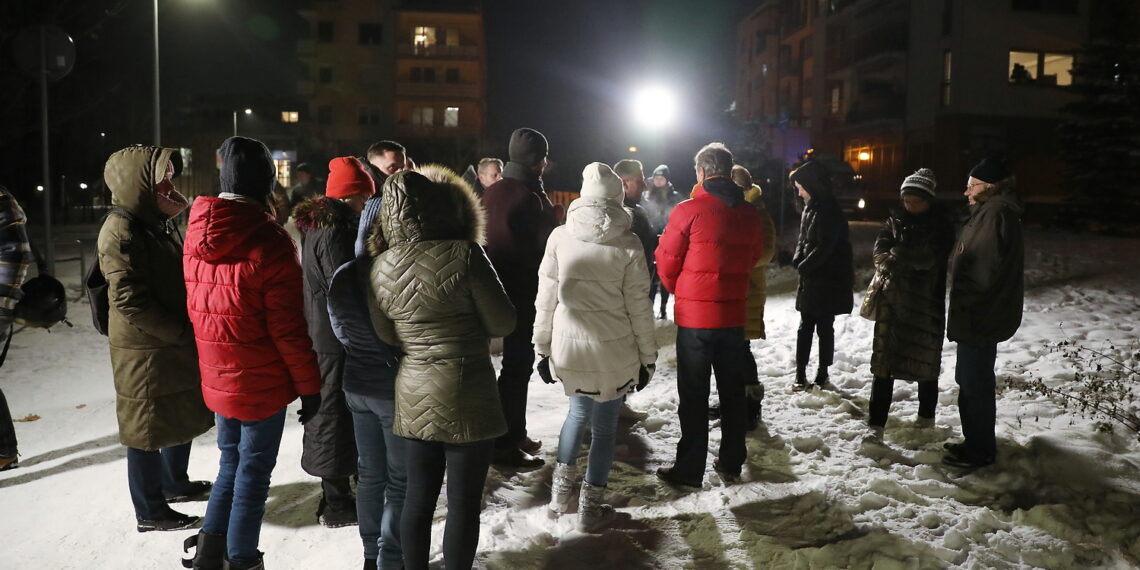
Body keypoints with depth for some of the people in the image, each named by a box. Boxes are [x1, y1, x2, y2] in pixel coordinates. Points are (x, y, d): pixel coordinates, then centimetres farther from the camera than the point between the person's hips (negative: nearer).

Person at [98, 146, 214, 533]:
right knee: (149, 428, 4)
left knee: (182, 417, 21)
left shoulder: (159, 223, 11)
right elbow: (130, 301, -23)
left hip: (177, 344, 9)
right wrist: (183, 333, -20)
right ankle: (150, 511, 19)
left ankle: (175, 483, 41)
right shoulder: (121, 231, -18)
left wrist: (189, 330, 6)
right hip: (144, 352, -9)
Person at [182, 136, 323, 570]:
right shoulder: (270, 241, -19)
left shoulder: (197, 234, 2)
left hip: (217, 376, 6)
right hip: (262, 382, -6)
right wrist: (310, 385, -9)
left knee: (232, 460, 23)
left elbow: (197, 308, 12)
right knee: (254, 471, 8)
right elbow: (288, 328, -18)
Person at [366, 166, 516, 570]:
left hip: (414, 394, 5)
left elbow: (386, 335, 8)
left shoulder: (382, 265, -2)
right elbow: (503, 323, -8)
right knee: (463, 502, 9)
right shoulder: (463, 254, -16)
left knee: (419, 496, 18)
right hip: (466, 395, -5)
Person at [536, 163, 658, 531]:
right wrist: (648, 356, 6)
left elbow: (546, 299, 0)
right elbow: (639, 307, -5)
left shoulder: (560, 237, -5)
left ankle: (560, 494, 32)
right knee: (603, 426, 12)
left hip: (568, 348, 3)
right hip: (615, 352, -2)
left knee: (578, 411, 26)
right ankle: (590, 508, 22)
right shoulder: (627, 245, -9)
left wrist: (543, 348, 11)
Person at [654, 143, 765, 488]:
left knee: (694, 395, 4)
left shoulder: (689, 210, -12)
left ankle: (689, 469, 11)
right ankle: (731, 464, 24)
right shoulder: (750, 214, 4)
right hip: (734, 314, 5)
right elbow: (753, 258, 12)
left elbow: (667, 263, -5)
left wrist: (678, 290, 14)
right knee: (732, 391, 15)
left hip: (695, 316, -4)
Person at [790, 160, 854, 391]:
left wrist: (804, 267, -11)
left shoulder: (829, 211, -17)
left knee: (824, 328, 3)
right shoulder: (810, 208, 10)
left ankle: (823, 373, 15)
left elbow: (824, 248, -20)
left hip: (828, 281, -8)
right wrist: (798, 259, -4)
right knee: (805, 327, 7)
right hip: (810, 280, 8)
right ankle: (800, 374, 12)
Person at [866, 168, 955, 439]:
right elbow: (879, 251, -5)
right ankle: (876, 425, -2)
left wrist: (894, 259, -14)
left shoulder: (941, 227, -1)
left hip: (925, 304, -2)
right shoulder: (895, 221, 7)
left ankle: (926, 416, 33)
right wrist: (888, 264, -25)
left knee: (925, 362, 11)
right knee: (883, 363, -3)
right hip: (892, 301, 2)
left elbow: (929, 258, -15)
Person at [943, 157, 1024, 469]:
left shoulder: (996, 214, -19)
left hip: (980, 317, -10)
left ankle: (980, 450, 12)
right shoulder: (989, 212, 14)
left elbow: (985, 270, -25)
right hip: (980, 315, 10)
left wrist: (963, 302, -15)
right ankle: (977, 442, 31)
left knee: (974, 383, 0)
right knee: (970, 379, 19)